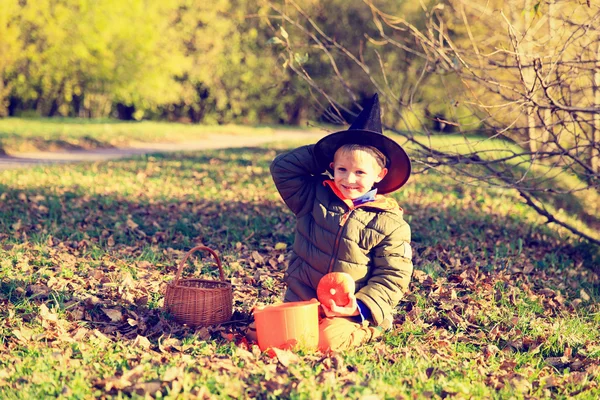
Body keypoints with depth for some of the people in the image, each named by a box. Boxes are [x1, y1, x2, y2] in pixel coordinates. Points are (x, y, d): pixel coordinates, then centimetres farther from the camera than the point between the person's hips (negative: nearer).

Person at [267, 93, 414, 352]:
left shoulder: (391, 223, -2)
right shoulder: (314, 197, 7)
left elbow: (392, 277, -3)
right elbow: (283, 168, 5)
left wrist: (362, 306, -18)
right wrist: (322, 154, 4)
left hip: (349, 314, -2)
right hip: (301, 302, 2)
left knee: (327, 339, -29)